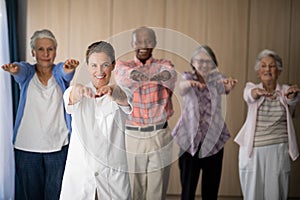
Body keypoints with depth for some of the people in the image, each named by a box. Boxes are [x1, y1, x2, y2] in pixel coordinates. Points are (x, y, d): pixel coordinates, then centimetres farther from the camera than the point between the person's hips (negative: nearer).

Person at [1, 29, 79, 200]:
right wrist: (14, 69, -44)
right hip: (27, 147, 0)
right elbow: (21, 70, -19)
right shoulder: (27, 72, 4)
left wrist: (69, 68, -44)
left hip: (58, 146, 0)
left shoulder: (59, 72, 4)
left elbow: (65, 71, -19)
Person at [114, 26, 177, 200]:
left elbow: (169, 75, -17)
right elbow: (127, 76, -17)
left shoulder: (164, 65, 9)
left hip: (160, 136, 0)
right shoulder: (123, 66, 8)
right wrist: (158, 76, -35)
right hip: (131, 136, 0)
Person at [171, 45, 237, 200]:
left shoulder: (216, 78, 2)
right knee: (188, 187, 1)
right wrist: (189, 83, -50)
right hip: (190, 140, -1)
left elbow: (226, 89, -21)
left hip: (213, 140, 1)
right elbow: (182, 86, -24)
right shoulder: (188, 77, 0)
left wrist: (229, 85, -47)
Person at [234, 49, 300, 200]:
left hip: (279, 151, 1)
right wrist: (258, 92, -46)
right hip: (253, 151, 0)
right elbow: (249, 95, -21)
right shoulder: (251, 88, 3)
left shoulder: (284, 90, 5)